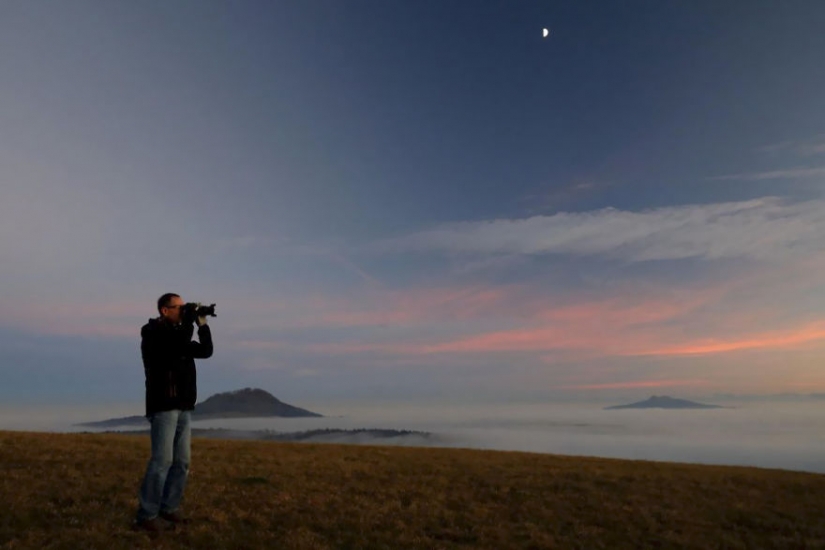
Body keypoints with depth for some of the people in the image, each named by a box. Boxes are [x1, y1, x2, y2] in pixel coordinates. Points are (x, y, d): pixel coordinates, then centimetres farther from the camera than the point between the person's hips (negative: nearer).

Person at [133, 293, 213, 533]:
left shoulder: (178, 333, 18)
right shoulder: (152, 332, -6)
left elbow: (205, 351, 15)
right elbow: (180, 343, -23)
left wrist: (202, 323, 8)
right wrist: (188, 320, -9)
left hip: (183, 407, 8)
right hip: (163, 406, -8)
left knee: (181, 462, 6)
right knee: (162, 461, -10)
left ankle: (169, 508, 14)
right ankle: (147, 515, -2)